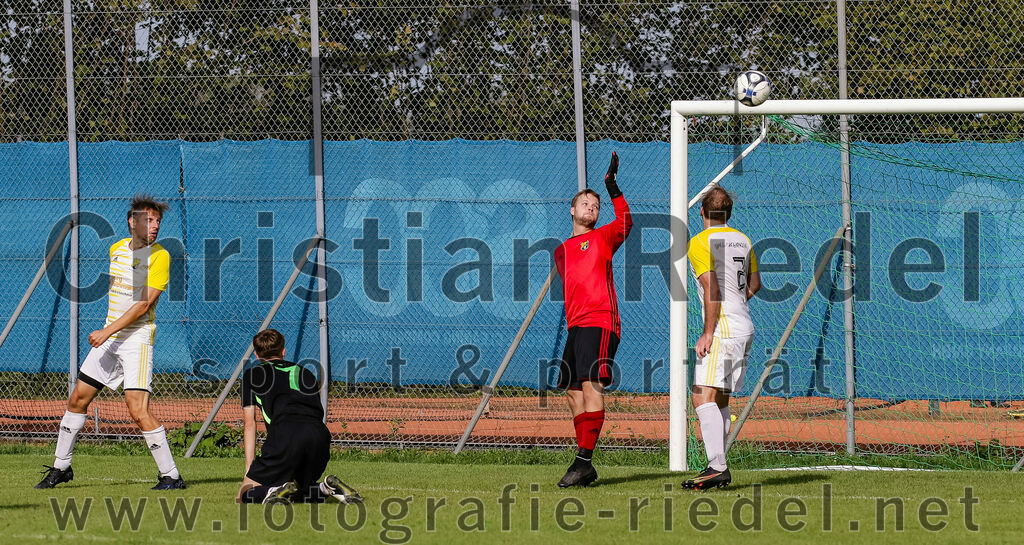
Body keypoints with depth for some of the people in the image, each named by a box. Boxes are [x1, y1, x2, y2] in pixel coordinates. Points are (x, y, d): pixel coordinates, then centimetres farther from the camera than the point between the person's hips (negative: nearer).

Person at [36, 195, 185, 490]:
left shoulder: (159, 256, -13)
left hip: (137, 339, -7)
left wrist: (107, 331, -21)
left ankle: (171, 475, -10)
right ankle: (60, 467, 25)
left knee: (138, 410, -18)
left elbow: (145, 303, -18)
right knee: (78, 399, 11)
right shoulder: (117, 249, 8)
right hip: (108, 338, 7)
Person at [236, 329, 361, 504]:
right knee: (300, 492, 28)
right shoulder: (306, 373, 32)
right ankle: (327, 488, -4)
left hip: (285, 433, -4)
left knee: (244, 496, 5)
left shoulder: (252, 375, 22)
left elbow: (249, 424, 19)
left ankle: (277, 492, -26)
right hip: (321, 435, 4)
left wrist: (249, 468, 20)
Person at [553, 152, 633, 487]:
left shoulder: (603, 238, 5)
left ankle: (584, 460, -25)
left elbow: (625, 223, -14)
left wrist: (612, 186, -19)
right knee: (573, 392, 6)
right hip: (575, 326, 8)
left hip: (600, 324, -8)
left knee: (591, 386, -18)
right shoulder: (562, 251, 23)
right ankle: (584, 466, 10)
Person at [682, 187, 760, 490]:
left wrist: (708, 333, -16)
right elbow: (754, 284, 26)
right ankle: (719, 468, 13)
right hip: (745, 327, 8)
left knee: (703, 397, -15)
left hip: (722, 329, -8)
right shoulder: (742, 240, 15)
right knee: (720, 400, 14)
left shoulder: (699, 243, -7)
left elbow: (712, 289, -17)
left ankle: (717, 467, -27)